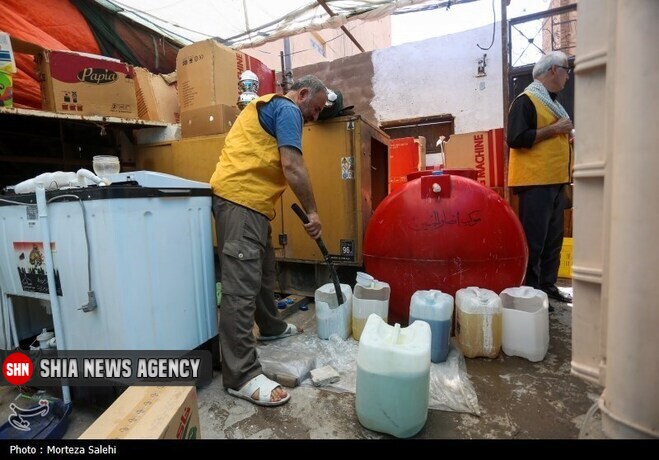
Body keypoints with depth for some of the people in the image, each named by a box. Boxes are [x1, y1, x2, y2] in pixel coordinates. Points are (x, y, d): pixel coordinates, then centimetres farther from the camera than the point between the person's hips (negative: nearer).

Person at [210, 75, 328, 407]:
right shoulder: (288, 109, -3)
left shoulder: (269, 107, 29)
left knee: (262, 270, 21)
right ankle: (241, 376, -7)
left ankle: (271, 327, 39)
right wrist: (312, 212, -8)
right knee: (241, 284, -12)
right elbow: (291, 166, -15)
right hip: (240, 199, -11)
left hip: (249, 201, 11)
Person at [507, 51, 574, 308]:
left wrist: (566, 132, 13)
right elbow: (516, 139, -19)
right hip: (535, 182, -10)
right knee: (534, 239, -7)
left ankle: (548, 286, 21)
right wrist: (555, 129, -15)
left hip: (555, 182, 10)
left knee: (553, 238, 12)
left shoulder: (552, 103, 23)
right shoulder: (526, 101, -7)